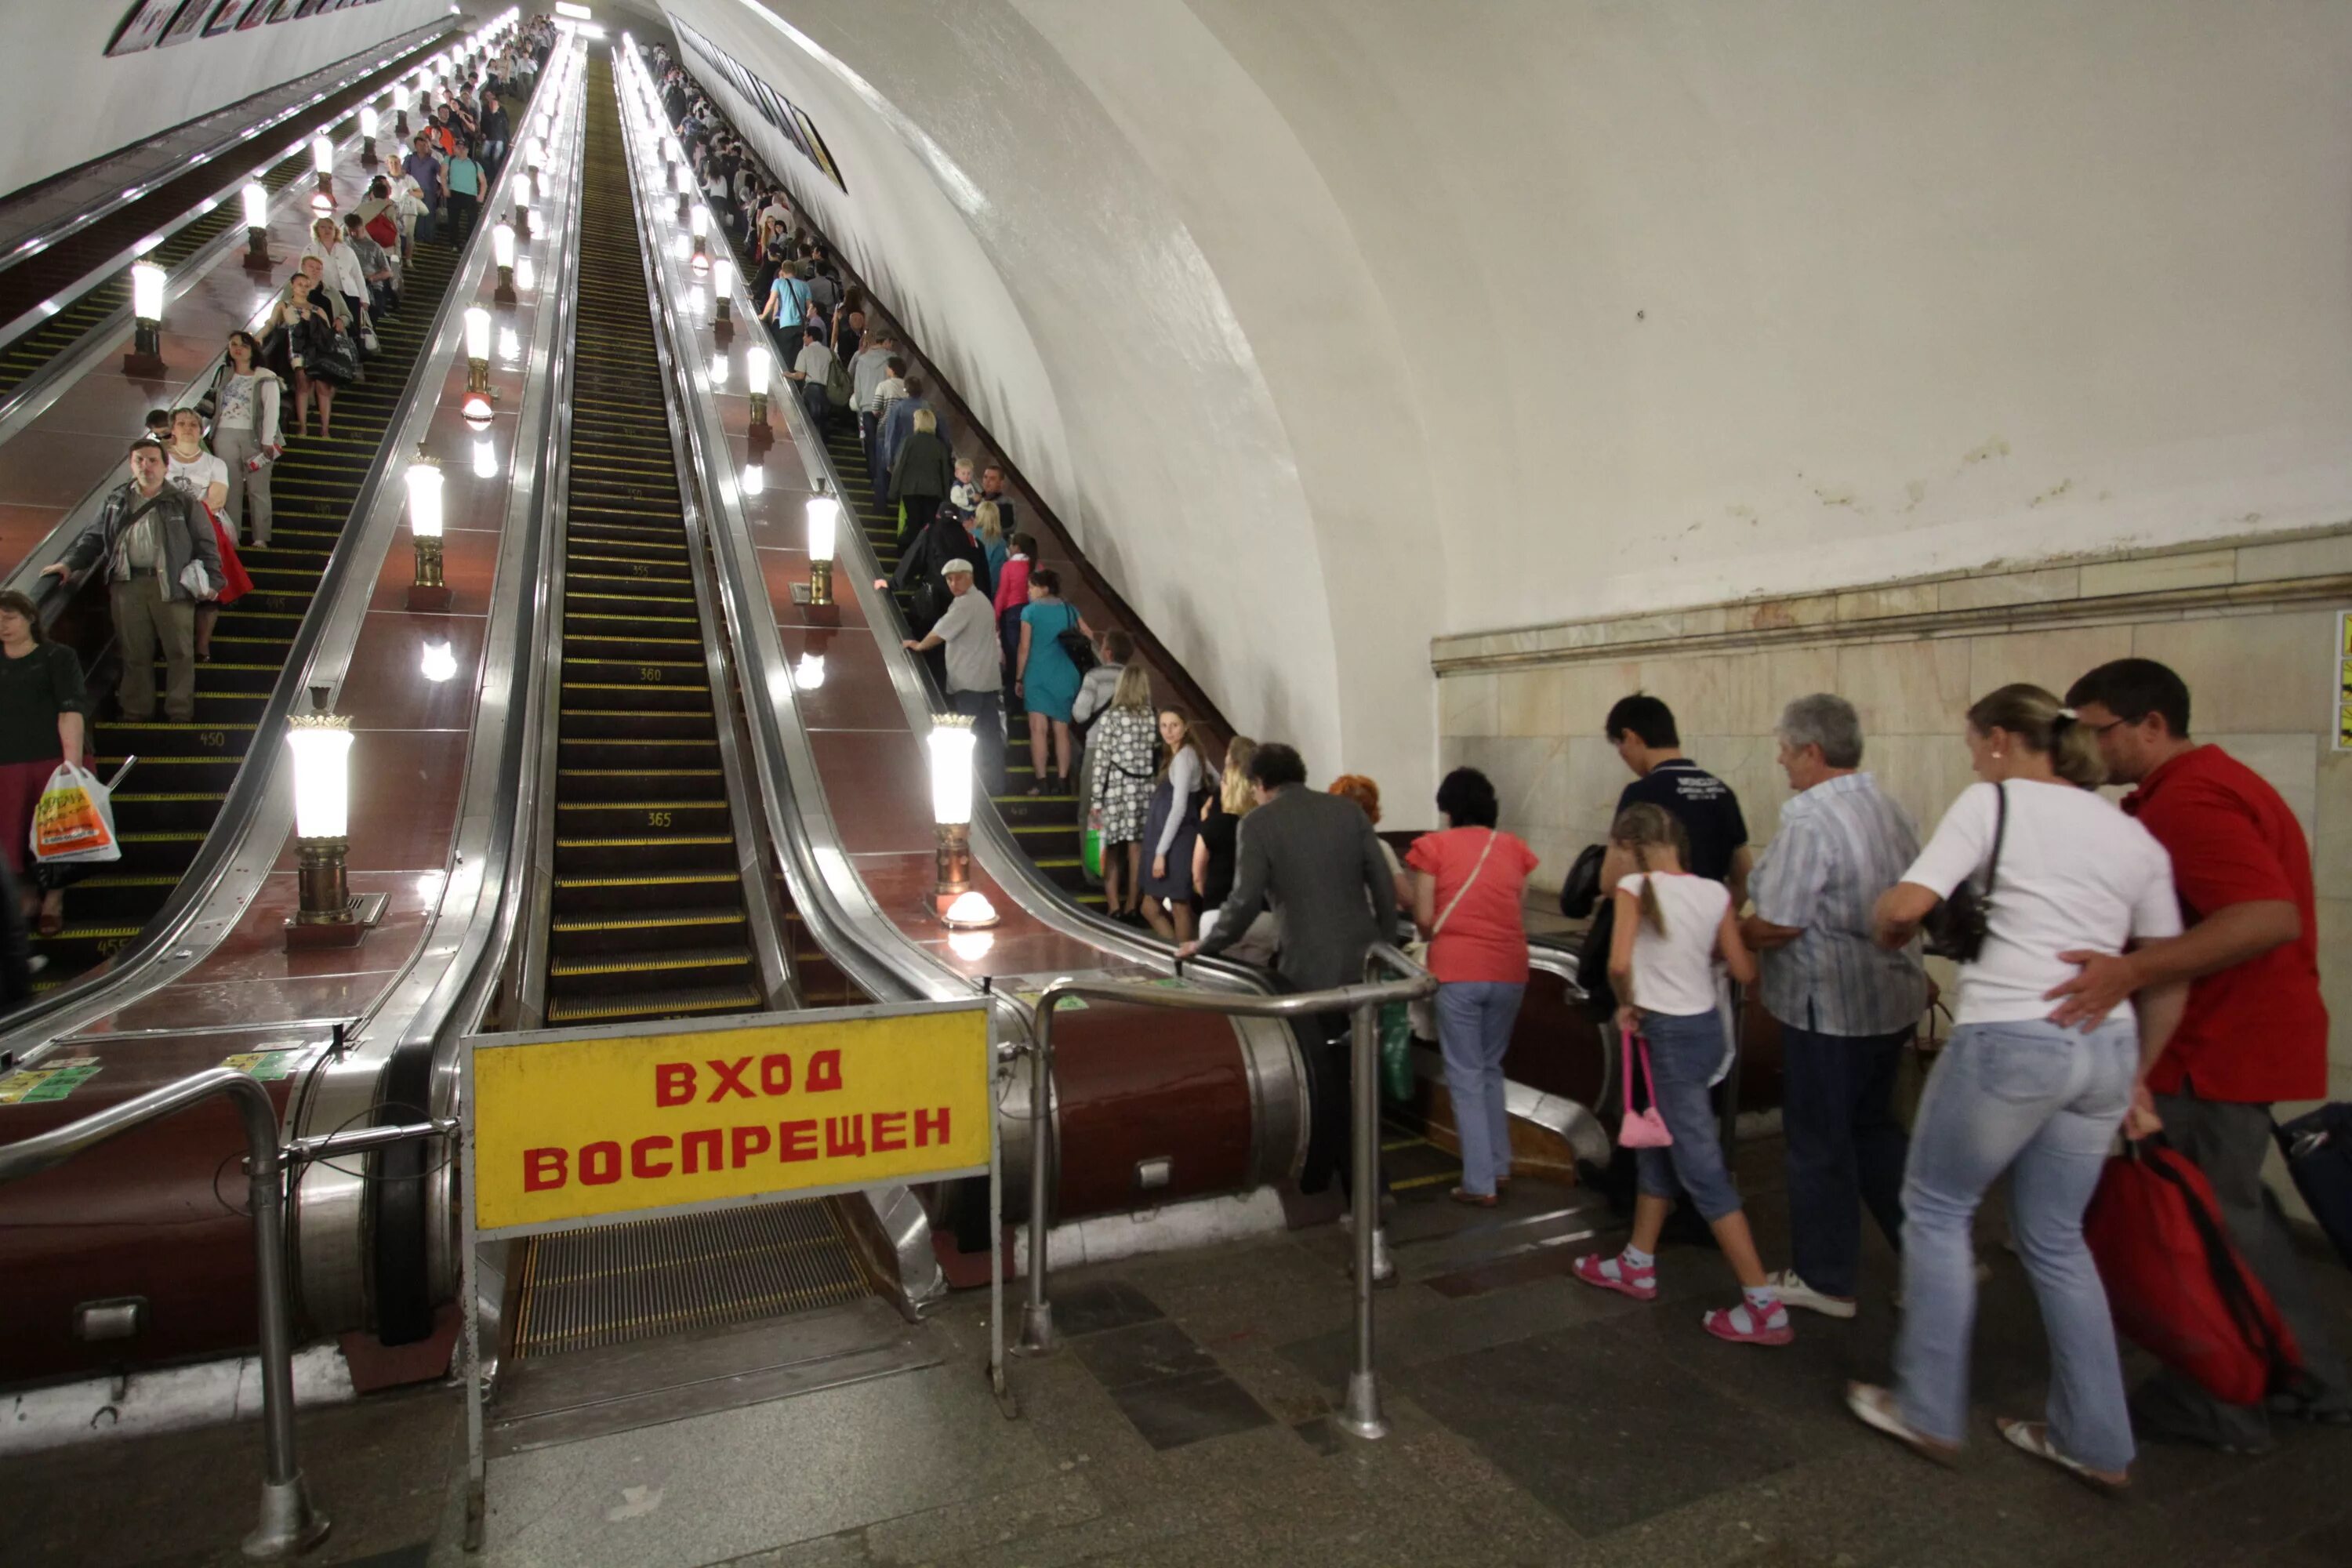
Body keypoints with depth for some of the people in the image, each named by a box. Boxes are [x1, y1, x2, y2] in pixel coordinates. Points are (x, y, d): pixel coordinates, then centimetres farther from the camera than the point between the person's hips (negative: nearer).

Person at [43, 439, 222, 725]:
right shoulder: (115, 501, 12)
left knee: (179, 651, 2)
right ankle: (136, 712, 19)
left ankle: (180, 713, 11)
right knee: (135, 653, 9)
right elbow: (93, 537, 17)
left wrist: (210, 579, -7)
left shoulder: (183, 503, 2)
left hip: (171, 585, -3)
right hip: (127, 584, 3)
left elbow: (205, 544, 1)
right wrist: (70, 563, 5)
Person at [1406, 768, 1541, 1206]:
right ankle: (1500, 1167, 24)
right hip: (1509, 970, 4)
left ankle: (1479, 1183, 6)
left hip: (1458, 971, -4)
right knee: (1490, 1067, 21)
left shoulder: (1433, 846, -1)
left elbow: (1424, 917, -2)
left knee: (1465, 1077, 5)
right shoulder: (1513, 846, 8)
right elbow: (1518, 909, 8)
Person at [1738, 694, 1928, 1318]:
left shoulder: (1809, 819, -21)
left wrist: (1728, 937, -4)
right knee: (1872, 1127, 23)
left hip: (1831, 1008, -8)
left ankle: (1825, 1279, 21)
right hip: (1894, 998, 9)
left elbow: (1778, 924, -22)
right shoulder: (1892, 810, 7)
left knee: (1820, 1145, 7)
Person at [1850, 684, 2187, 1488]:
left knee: (1936, 1209, 12)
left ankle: (1929, 1412, 20)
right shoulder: (2134, 835, 15)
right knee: (2055, 1238, 20)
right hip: (2105, 1047, 7)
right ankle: (2095, 1442, 28)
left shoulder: (1994, 802, -4)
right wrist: (2136, 1075, 24)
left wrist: (1889, 936, 8)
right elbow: (2170, 977, 16)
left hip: (2010, 1038, -7)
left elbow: (1905, 905, -15)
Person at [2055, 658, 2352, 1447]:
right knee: (2235, 1212, 21)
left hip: (2219, 1053, -11)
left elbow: (2269, 916, -32)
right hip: (2236, 1039, 11)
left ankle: (2221, 1409, 17)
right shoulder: (2203, 784, 15)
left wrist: (2132, 971, -38)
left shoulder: (2191, 800, -20)